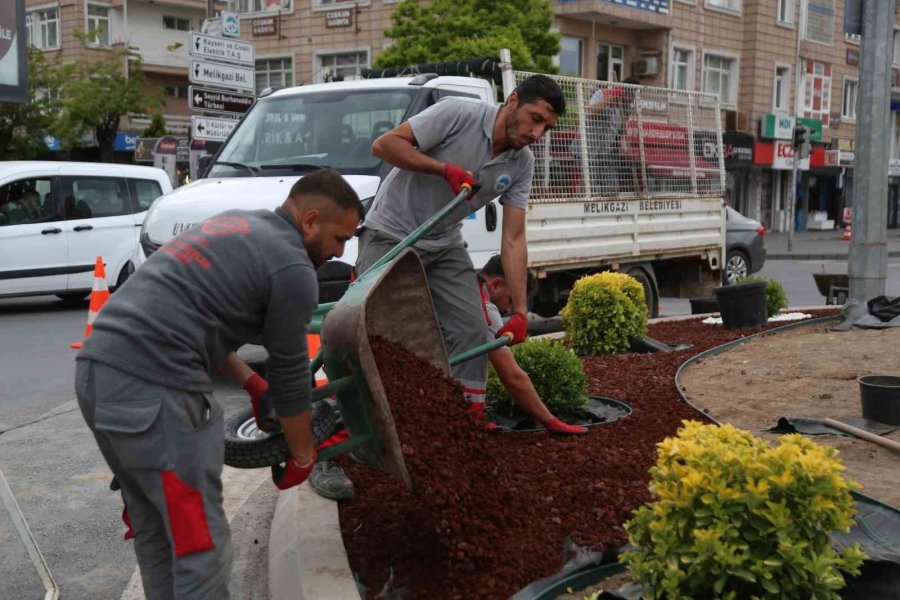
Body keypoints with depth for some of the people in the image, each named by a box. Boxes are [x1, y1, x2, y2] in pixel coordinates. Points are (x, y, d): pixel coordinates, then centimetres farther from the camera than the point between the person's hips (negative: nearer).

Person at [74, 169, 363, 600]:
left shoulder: (236, 226, 22)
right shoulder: (292, 266, -4)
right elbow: (290, 373, 3)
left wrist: (250, 380, 26)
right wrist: (303, 457, 17)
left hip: (97, 368, 10)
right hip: (153, 387, -10)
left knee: (154, 529, 20)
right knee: (200, 542, 0)